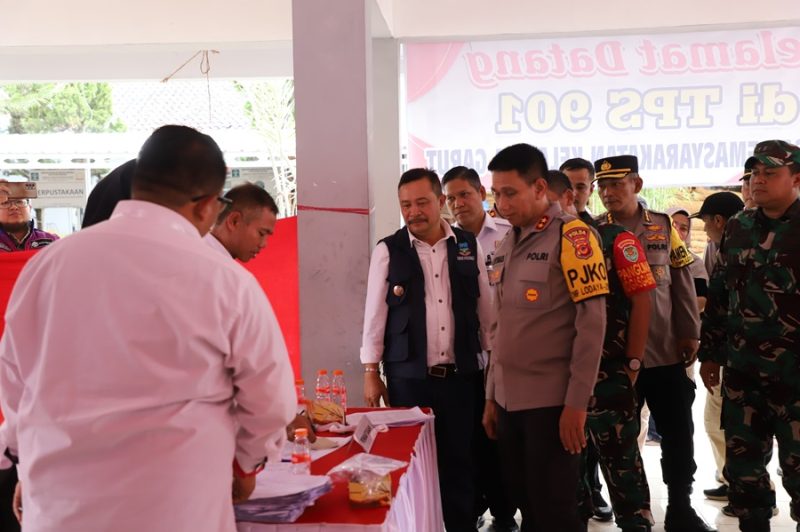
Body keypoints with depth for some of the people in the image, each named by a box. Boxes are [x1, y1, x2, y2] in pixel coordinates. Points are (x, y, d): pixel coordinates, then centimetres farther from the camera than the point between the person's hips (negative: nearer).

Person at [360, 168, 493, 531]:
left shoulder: (469, 246, 5)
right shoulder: (387, 251, -1)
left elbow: (485, 307, 9)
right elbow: (375, 313, 0)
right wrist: (370, 372, -2)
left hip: (461, 374, 2)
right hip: (408, 376, -1)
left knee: (460, 461, 8)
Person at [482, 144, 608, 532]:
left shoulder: (571, 235, -9)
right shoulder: (506, 246, 12)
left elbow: (592, 323, -14)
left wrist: (576, 402, -16)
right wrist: (492, 395, 14)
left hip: (552, 402, -6)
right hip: (509, 400, 7)